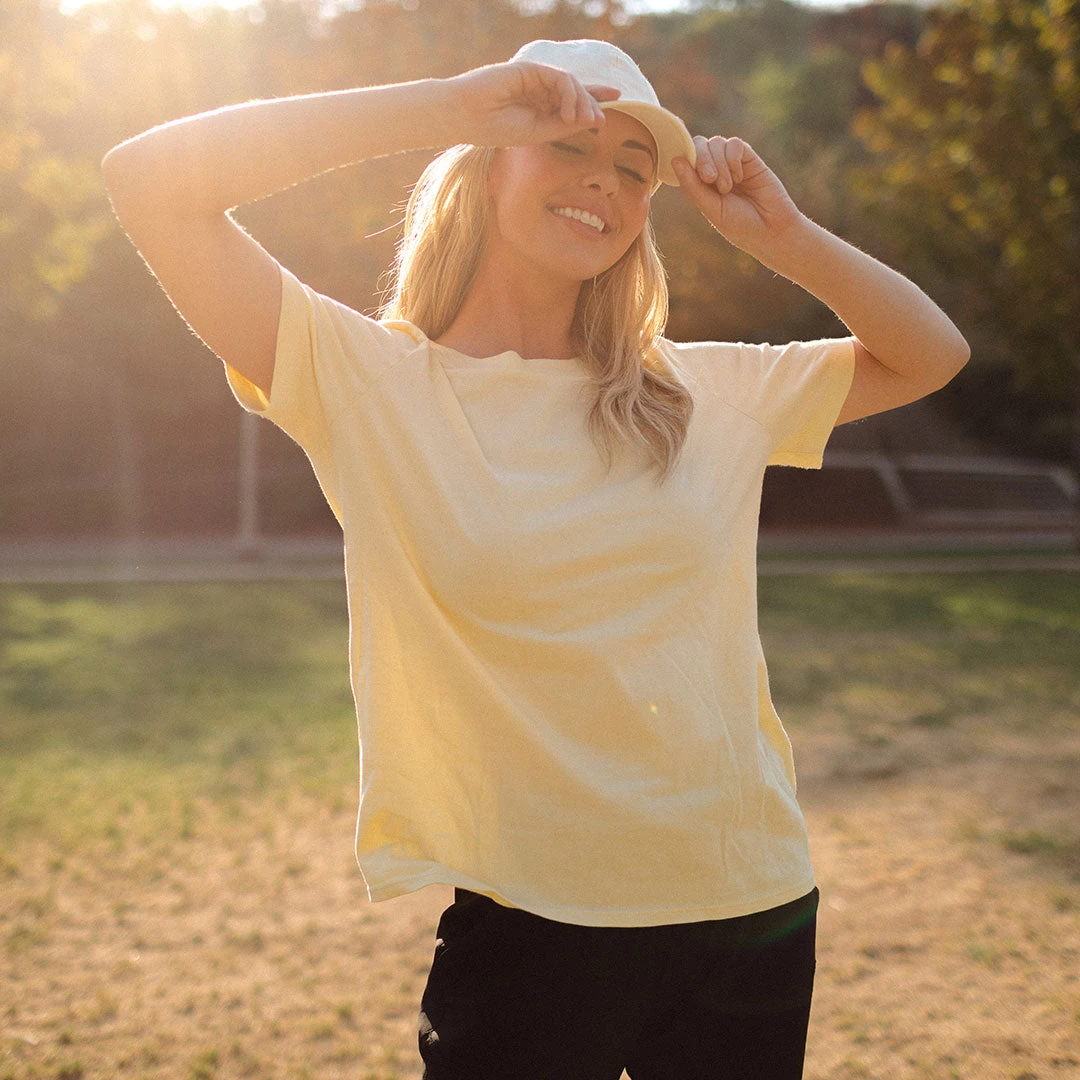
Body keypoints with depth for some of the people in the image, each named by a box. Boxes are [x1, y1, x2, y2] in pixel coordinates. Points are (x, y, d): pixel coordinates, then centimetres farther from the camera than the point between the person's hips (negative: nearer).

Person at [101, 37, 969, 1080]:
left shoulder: (714, 393, 6)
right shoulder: (364, 379, -5)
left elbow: (931, 356, 16)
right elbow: (148, 178, -13)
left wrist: (783, 232, 1)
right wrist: (452, 102, -15)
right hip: (526, 936, -4)